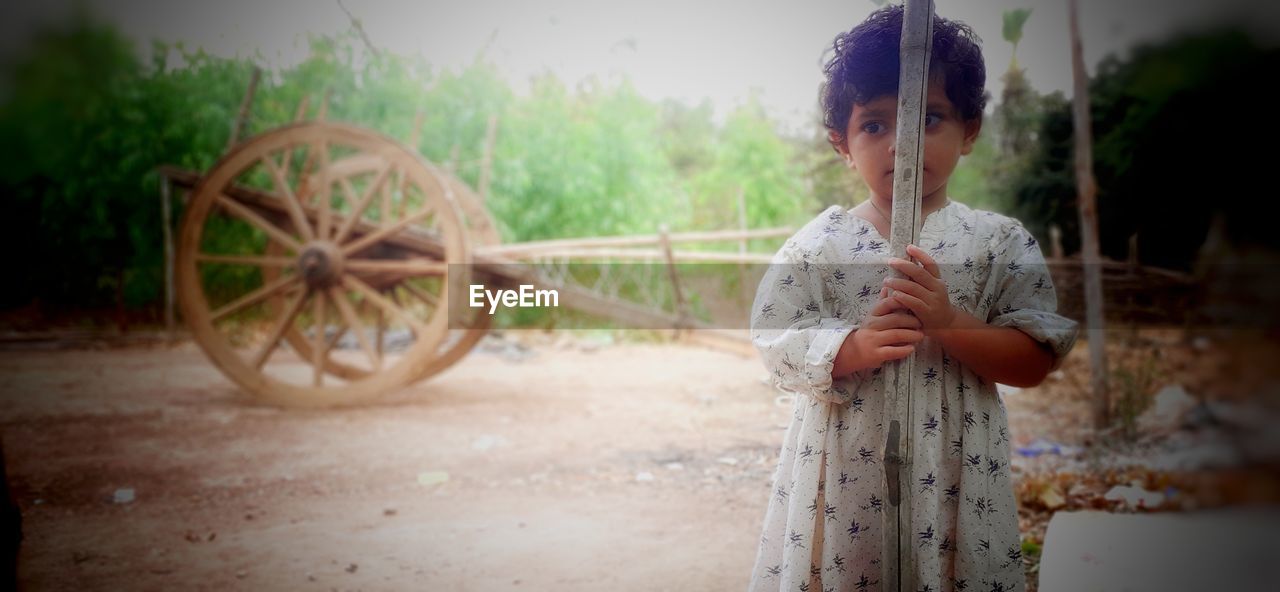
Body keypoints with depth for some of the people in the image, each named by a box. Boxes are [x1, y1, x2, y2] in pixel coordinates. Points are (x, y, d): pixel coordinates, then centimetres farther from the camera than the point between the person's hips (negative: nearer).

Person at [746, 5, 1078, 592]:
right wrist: (856, 345, -21)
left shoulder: (1001, 242, -1)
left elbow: (1037, 360, -4)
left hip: (951, 475, 0)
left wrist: (947, 324, -19)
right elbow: (774, 345, -4)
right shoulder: (818, 243, 0)